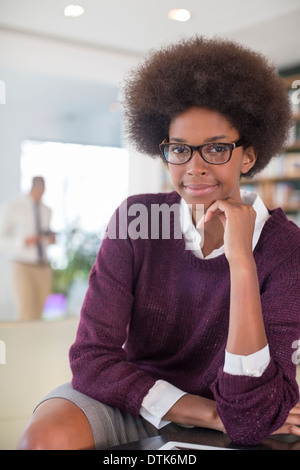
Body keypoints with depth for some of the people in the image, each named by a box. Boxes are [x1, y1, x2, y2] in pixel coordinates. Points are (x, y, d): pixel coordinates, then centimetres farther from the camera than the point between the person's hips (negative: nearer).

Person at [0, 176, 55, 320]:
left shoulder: (47, 211, 11)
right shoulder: (12, 207, -7)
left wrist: (51, 239, 0)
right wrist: (24, 242, -24)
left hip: (43, 269, 6)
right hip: (23, 268, -5)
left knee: (36, 319, 8)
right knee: (27, 319, -16)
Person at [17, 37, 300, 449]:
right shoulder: (135, 220, -12)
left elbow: (249, 422, -23)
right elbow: (92, 357, -13)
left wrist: (241, 261, -30)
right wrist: (212, 413, -21)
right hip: (134, 407, -1)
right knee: (47, 436, -29)